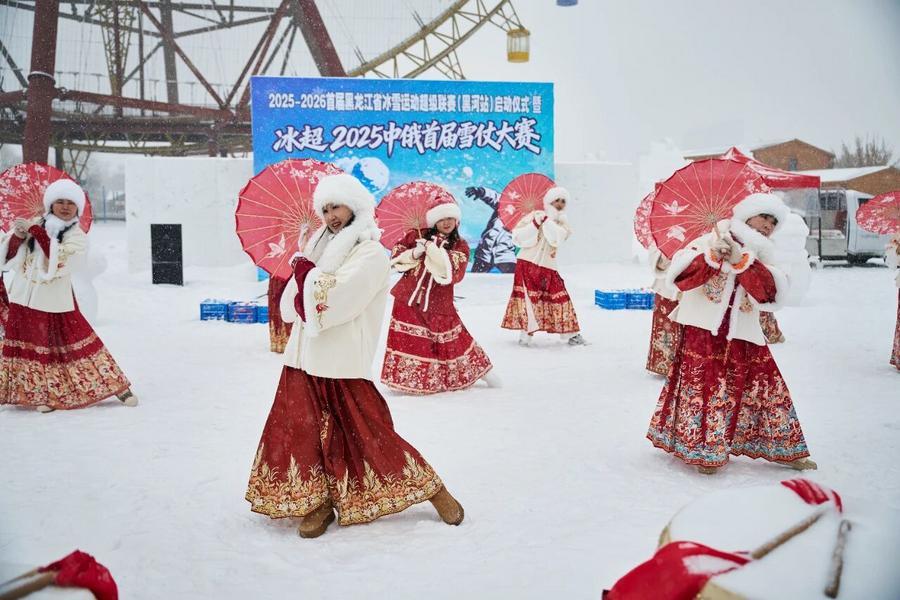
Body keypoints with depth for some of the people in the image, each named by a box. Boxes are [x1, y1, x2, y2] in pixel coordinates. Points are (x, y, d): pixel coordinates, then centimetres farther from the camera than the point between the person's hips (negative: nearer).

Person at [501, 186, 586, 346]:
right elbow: (518, 237, -7)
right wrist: (536, 224, -15)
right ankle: (526, 332, 1)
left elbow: (557, 239, -14)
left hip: (547, 267, 3)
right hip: (527, 263, -3)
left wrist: (548, 220, -11)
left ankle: (571, 334, 10)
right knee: (529, 297, -8)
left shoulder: (562, 223, 8)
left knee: (559, 296, 3)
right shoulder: (535, 215, 0)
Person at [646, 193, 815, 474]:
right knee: (703, 385, -7)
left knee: (766, 384, 7)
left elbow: (771, 293, -8)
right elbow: (679, 274, -12)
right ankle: (703, 449, 7)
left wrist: (742, 260, -18)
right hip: (703, 329, -5)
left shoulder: (762, 258, 13)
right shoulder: (710, 241, 0)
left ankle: (782, 449, 23)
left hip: (743, 335, 5)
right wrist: (713, 256, -22)